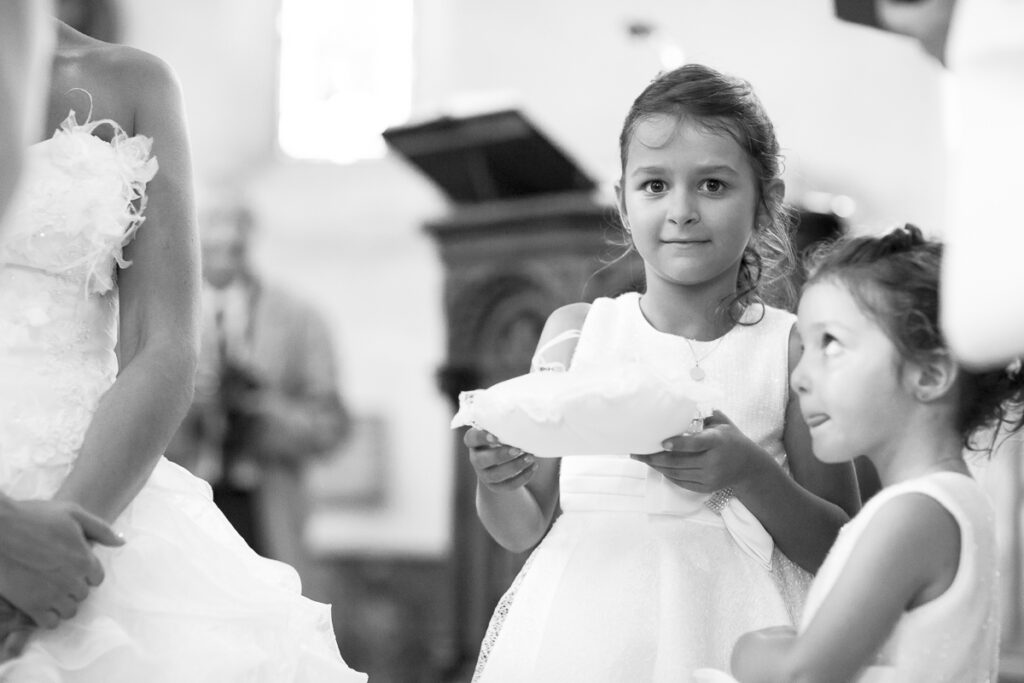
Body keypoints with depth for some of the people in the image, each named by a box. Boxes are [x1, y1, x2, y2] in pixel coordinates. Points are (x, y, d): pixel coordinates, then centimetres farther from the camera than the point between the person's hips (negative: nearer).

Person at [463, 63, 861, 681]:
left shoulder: (792, 349, -2)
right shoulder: (575, 330, 2)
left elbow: (842, 550, -1)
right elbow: (523, 528, 8)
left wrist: (750, 475, -17)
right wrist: (496, 481, -13)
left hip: (722, 631, -1)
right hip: (583, 625, 2)